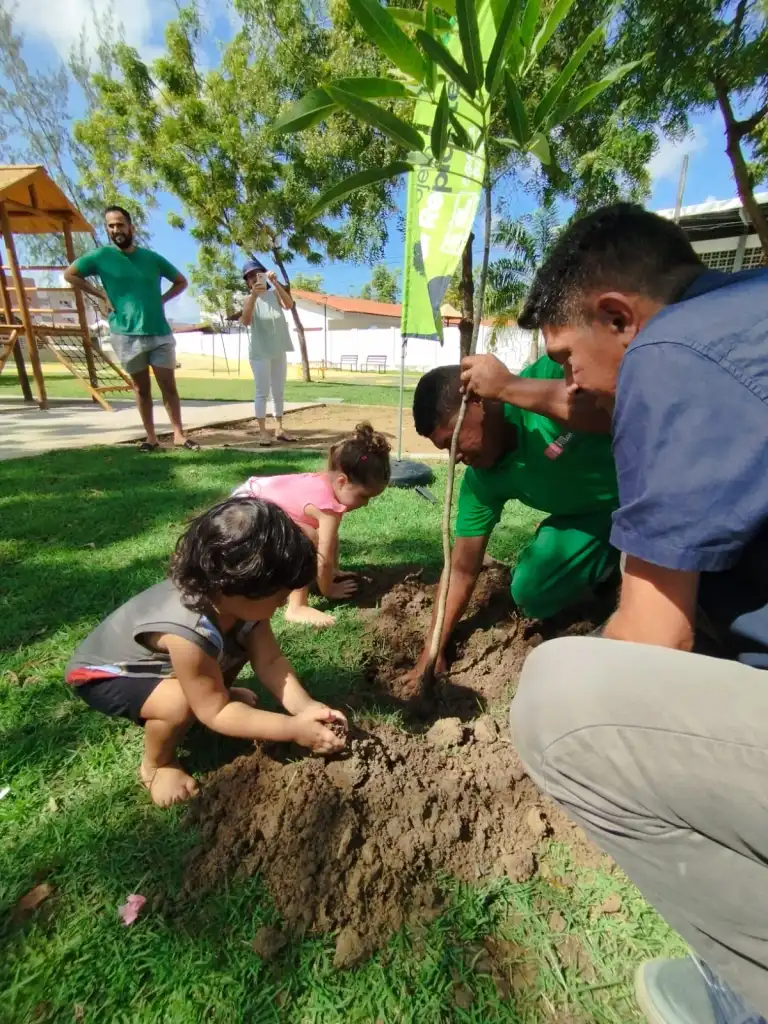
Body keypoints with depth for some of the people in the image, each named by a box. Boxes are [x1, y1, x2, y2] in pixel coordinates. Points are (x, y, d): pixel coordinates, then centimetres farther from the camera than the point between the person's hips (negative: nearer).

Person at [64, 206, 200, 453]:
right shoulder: (101, 256, 3)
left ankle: (179, 435, 3)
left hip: (160, 333, 1)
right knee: (142, 388, 5)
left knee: (168, 385, -1)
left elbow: (181, 281, 18)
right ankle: (151, 437, 12)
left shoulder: (152, 257, 7)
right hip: (127, 335, -1)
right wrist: (101, 295, 1)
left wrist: (161, 299, 6)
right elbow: (69, 274, 10)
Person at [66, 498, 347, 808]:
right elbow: (214, 713, -31)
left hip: (160, 662, 6)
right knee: (182, 702, -32)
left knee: (241, 644, -10)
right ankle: (156, 765, 0)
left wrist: (304, 707, -31)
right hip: (102, 675, -6)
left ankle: (217, 691, 19)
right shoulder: (188, 632, -43)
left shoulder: (238, 600, -23)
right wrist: (293, 728, -31)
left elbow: (270, 660, -17)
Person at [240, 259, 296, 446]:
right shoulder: (249, 299, -3)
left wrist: (275, 283, -22)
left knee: (279, 392, 8)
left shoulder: (274, 294, 7)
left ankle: (279, 429, 16)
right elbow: (245, 322, -21)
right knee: (262, 392, -6)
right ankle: (263, 432, -4)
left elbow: (289, 305, -13)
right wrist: (254, 295, -30)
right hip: (260, 353, -4)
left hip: (279, 351, 4)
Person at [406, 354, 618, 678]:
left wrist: (510, 387, -45)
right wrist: (433, 652, -5)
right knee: (531, 594, -9)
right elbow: (463, 570, -8)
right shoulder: (482, 479, -14)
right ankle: (614, 561, 18)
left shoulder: (549, 373, -29)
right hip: (592, 515, 5)